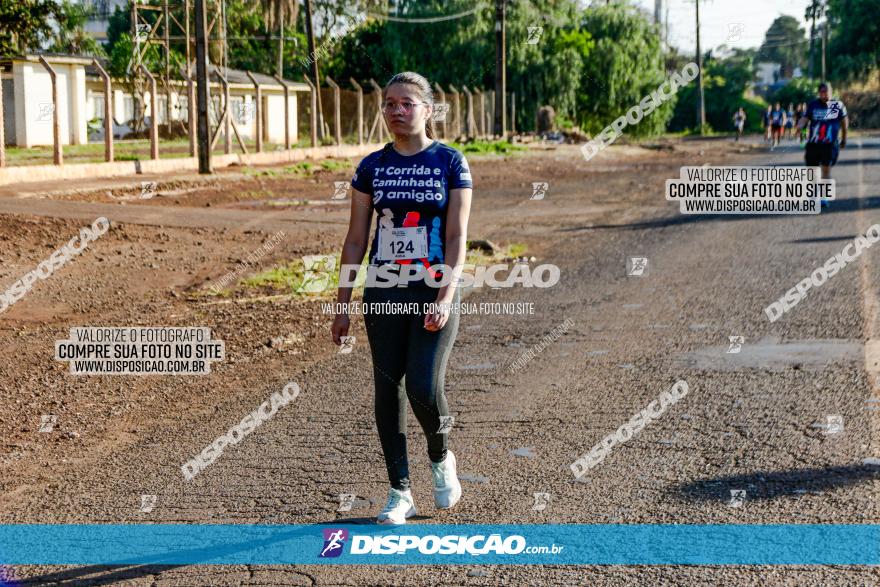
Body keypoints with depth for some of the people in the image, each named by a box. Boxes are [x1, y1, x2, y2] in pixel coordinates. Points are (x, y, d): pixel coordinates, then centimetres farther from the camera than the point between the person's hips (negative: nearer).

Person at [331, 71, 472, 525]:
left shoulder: (450, 163, -2)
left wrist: (446, 297, -19)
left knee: (423, 388, -13)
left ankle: (441, 459, 20)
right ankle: (400, 493, 16)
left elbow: (457, 237, -7)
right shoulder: (371, 167, 5)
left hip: (434, 292, -3)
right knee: (387, 390, 4)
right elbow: (355, 240, 8)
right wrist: (342, 304, 5)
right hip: (384, 293, 3)